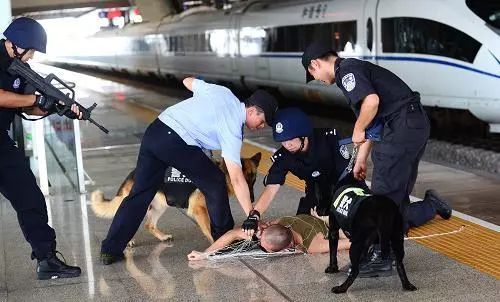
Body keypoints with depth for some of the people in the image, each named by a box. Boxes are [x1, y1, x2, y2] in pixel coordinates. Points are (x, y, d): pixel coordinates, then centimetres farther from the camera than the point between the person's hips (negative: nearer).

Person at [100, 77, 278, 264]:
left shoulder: (223, 92, 13)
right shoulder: (232, 130, -6)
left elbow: (188, 81, 30)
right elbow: (236, 179, -12)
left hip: (153, 131, 8)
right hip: (175, 143, -8)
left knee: (140, 194, 10)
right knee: (215, 183, 11)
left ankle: (110, 250, 9)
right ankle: (223, 236, 25)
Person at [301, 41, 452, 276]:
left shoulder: (347, 70, -7)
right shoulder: (355, 69, 24)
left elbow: (371, 100, -26)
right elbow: (372, 123, 28)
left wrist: (357, 130, -11)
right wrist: (361, 160, 28)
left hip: (402, 126, -10)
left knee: (384, 194, -9)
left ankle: (382, 256, -7)